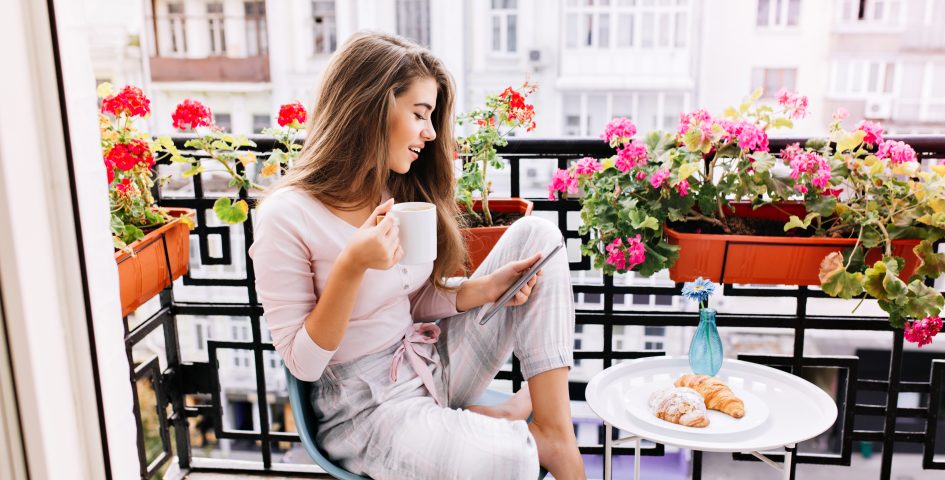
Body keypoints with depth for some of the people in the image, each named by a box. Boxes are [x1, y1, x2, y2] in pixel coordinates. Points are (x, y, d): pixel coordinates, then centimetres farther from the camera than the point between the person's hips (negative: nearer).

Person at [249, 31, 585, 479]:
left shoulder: (405, 191, 2)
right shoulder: (287, 215, -19)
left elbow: (416, 301, 9)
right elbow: (302, 363, -15)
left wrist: (487, 287, -9)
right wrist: (351, 267, -29)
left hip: (433, 360, 7)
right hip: (367, 403, -7)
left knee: (536, 233, -5)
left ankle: (556, 435, -9)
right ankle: (513, 427, 2)